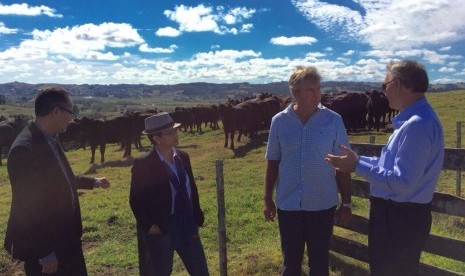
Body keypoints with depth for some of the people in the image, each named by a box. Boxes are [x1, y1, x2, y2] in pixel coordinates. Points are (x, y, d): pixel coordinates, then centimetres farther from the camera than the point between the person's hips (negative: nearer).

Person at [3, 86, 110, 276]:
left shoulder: (49, 140, 1)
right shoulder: (25, 149, -25)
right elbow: (27, 208, -25)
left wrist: (92, 182, 28)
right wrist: (45, 253, -21)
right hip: (41, 246, -8)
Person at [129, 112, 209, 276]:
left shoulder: (183, 157, 3)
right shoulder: (143, 164, -13)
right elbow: (136, 200, -8)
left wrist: (197, 218, 8)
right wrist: (148, 226, -12)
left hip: (187, 227, 5)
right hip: (160, 232, -5)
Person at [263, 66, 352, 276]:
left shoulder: (333, 120, -7)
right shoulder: (279, 121, -4)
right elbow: (273, 162, 3)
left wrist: (346, 203, -2)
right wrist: (267, 199, 5)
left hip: (322, 204, -1)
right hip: (287, 204, 1)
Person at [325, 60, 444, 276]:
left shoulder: (417, 125, -27)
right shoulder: (414, 119, 7)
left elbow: (403, 182, -29)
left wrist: (358, 167, -22)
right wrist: (359, 160, 11)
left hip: (400, 218, -10)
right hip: (396, 213, 10)